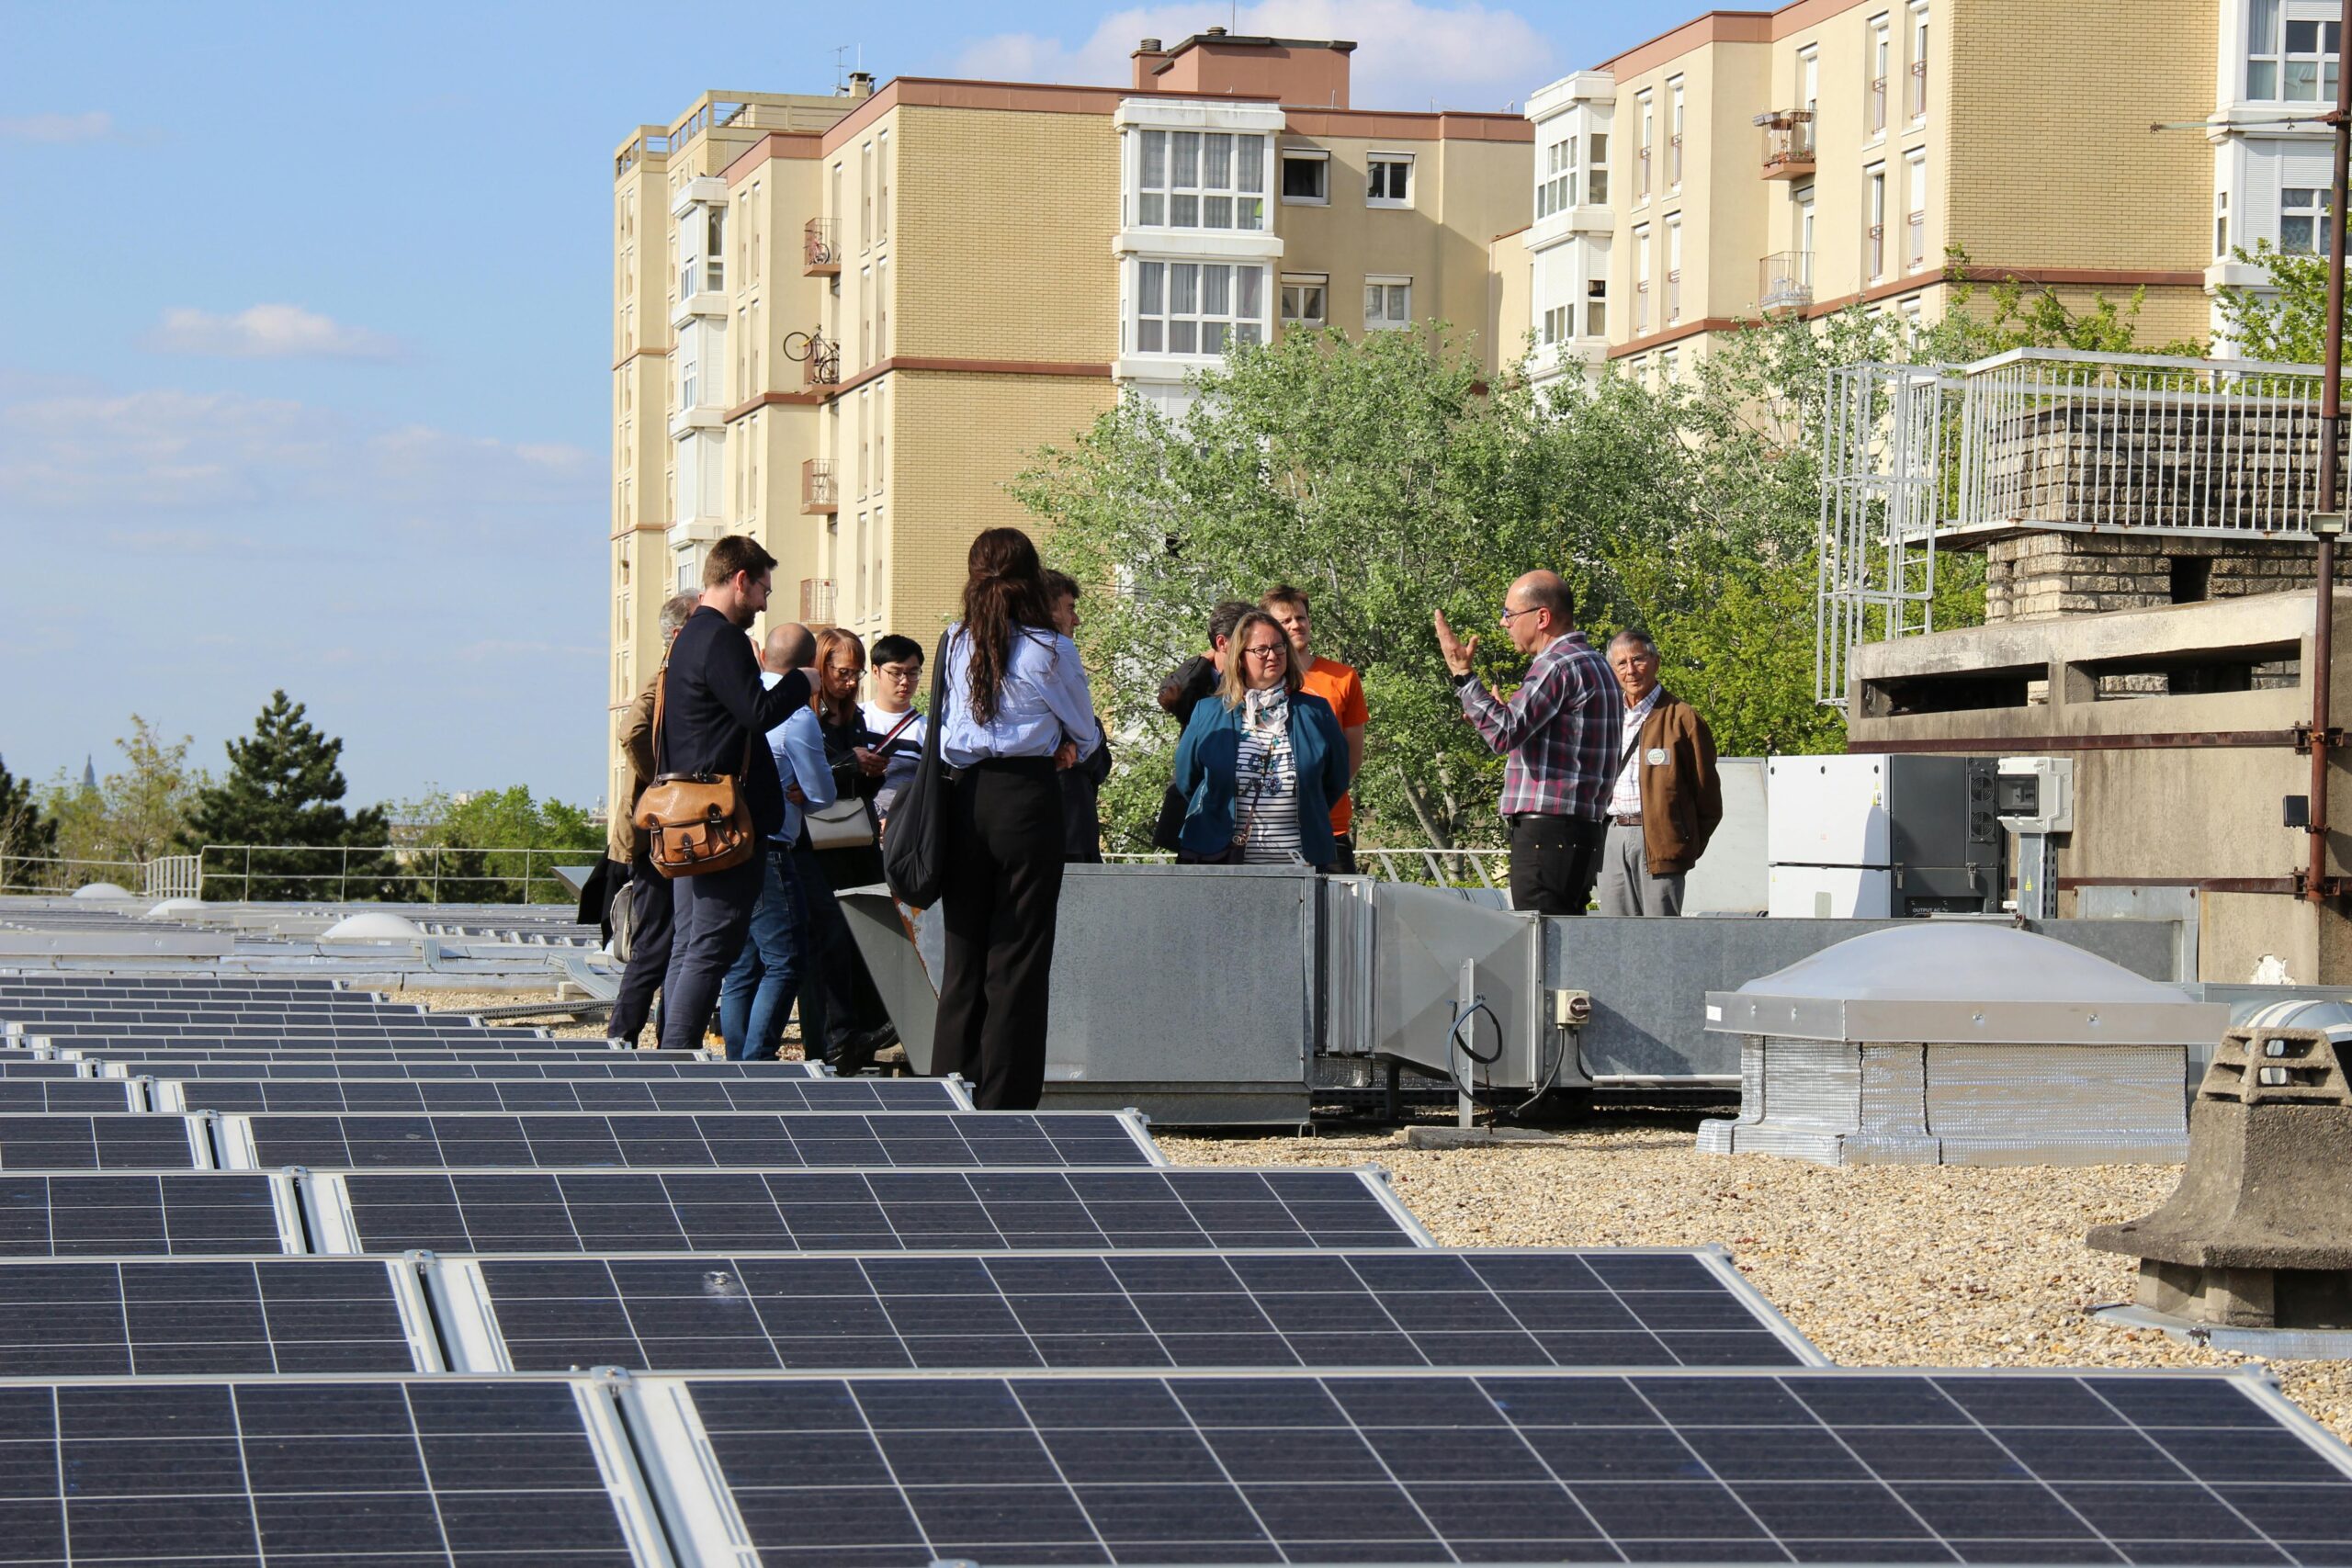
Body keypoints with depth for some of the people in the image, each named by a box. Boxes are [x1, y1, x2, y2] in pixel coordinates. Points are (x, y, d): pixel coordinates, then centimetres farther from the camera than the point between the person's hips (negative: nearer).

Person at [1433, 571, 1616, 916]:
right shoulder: (1589, 662, 20)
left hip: (1548, 832, -10)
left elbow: (1504, 733, -22)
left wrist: (1462, 674, -15)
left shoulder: (1559, 664, -13)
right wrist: (1501, 710, 25)